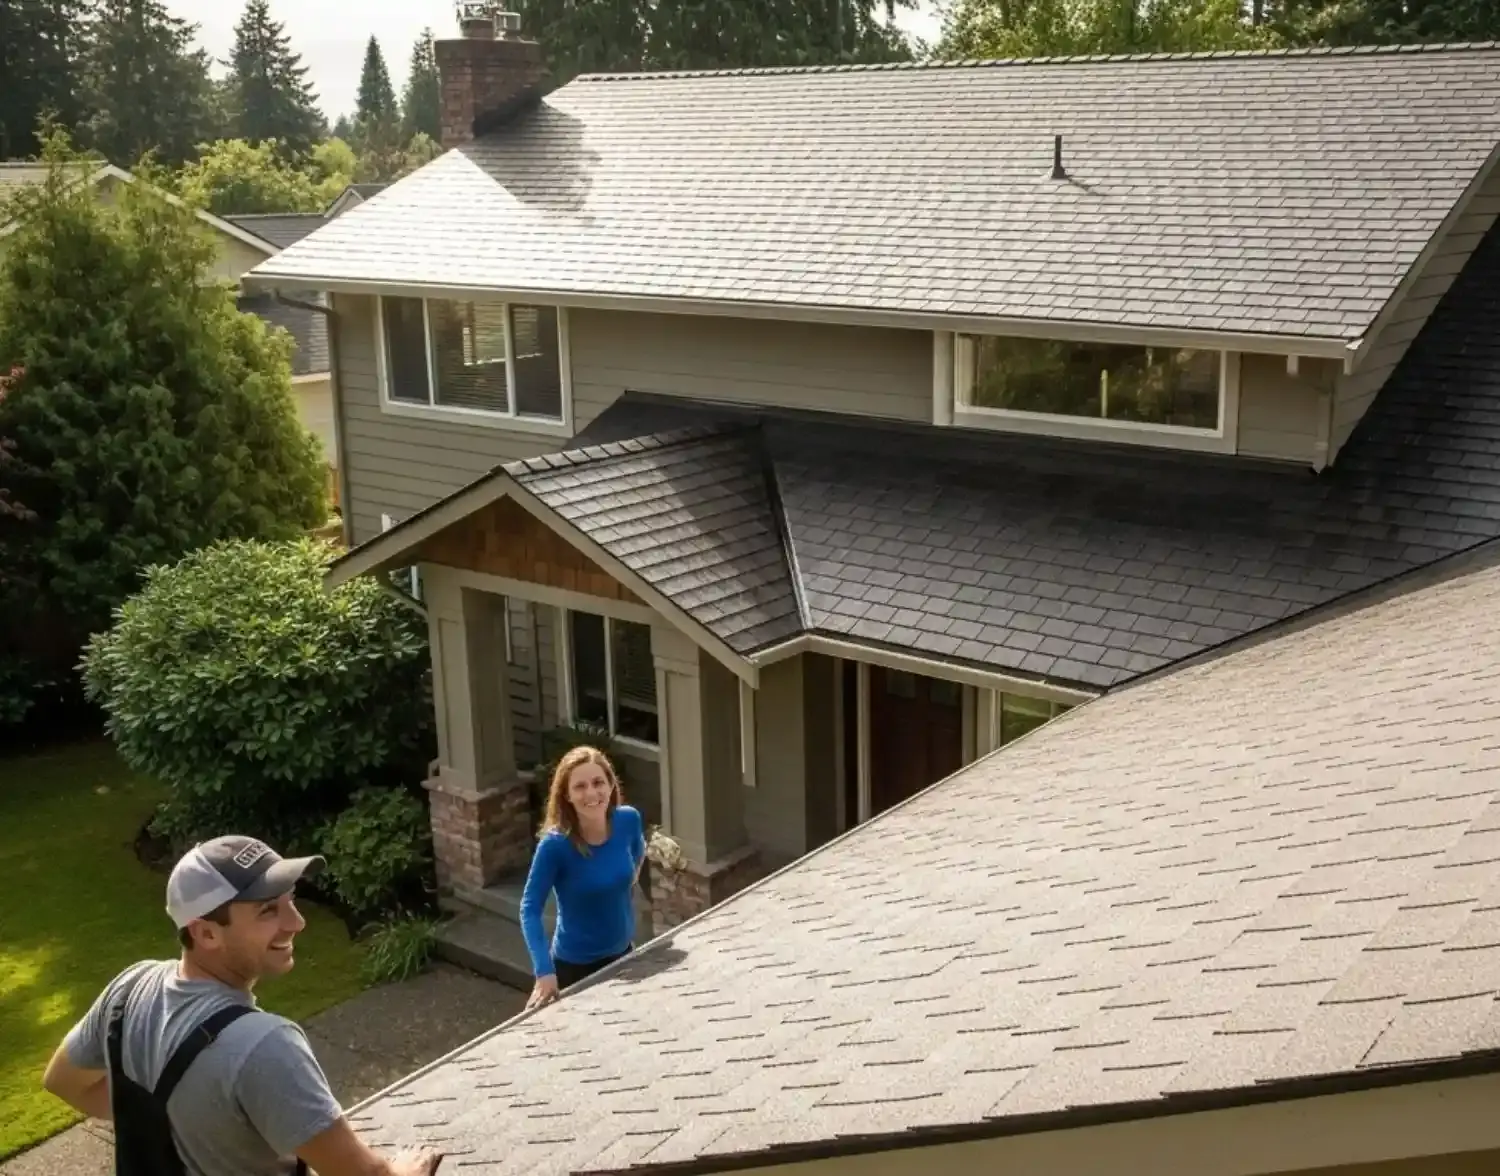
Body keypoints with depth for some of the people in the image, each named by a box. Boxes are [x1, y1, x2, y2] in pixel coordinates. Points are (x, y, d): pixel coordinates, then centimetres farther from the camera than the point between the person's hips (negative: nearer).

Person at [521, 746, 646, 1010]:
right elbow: (530, 909, -22)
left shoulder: (628, 821, -15)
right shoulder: (555, 844, -28)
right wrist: (544, 971, -29)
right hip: (575, 966, -4)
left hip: (622, 954, 5)